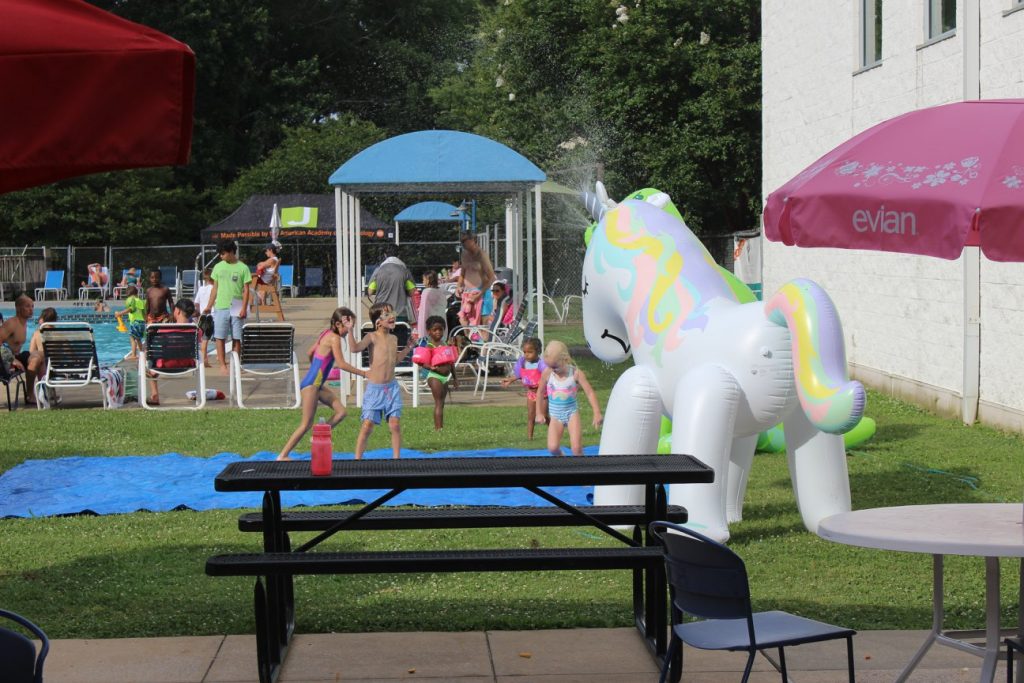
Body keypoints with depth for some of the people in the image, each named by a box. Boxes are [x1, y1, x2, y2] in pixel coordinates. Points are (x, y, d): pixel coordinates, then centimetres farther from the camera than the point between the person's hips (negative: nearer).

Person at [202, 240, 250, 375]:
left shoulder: (243, 268, 0)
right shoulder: (218, 267, 8)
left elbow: (246, 290, -1)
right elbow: (215, 289, 12)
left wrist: (244, 308, -10)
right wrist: (209, 306, 8)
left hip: (236, 309, -2)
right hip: (220, 307, 2)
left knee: (237, 338, 1)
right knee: (220, 337, -2)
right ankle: (223, 365, 2)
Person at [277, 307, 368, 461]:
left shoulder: (326, 334, 10)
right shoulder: (334, 338, -16)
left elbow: (310, 353, 22)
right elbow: (341, 364, -21)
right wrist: (363, 373, -15)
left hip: (317, 384, 9)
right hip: (311, 385, -9)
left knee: (341, 412, 5)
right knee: (306, 424, -6)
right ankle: (282, 456, -2)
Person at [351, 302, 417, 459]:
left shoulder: (393, 339, 10)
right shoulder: (373, 337, -10)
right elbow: (355, 348, -26)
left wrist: (408, 347, 18)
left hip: (392, 387, 5)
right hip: (374, 388, -5)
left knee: (395, 424, 1)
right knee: (367, 425, -5)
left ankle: (397, 457, 11)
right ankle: (357, 458, 4)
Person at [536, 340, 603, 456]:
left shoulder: (576, 373, -12)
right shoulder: (547, 374, -7)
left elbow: (590, 392, -11)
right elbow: (540, 393, 8)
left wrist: (597, 414, -17)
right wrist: (539, 413, 11)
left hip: (572, 412, -1)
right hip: (556, 415, 1)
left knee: (576, 448, -13)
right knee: (552, 447, -12)